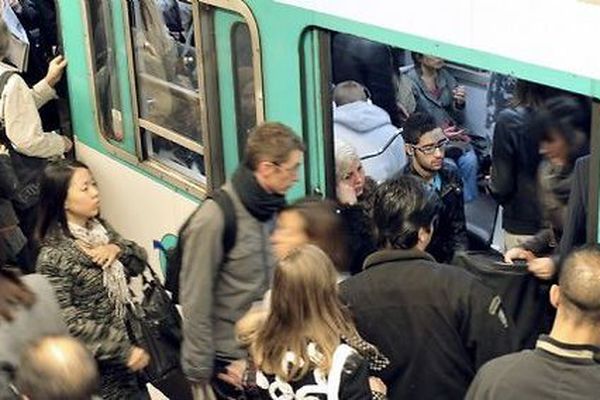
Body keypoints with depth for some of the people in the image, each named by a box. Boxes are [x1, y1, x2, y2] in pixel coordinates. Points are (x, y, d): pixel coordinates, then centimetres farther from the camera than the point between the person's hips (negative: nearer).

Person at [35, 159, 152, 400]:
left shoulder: (99, 227, 0)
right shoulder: (53, 256, -22)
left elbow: (139, 261, 7)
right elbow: (67, 321, -23)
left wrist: (117, 249, -16)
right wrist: (123, 351, -21)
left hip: (129, 338, 7)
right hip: (100, 359, -7)